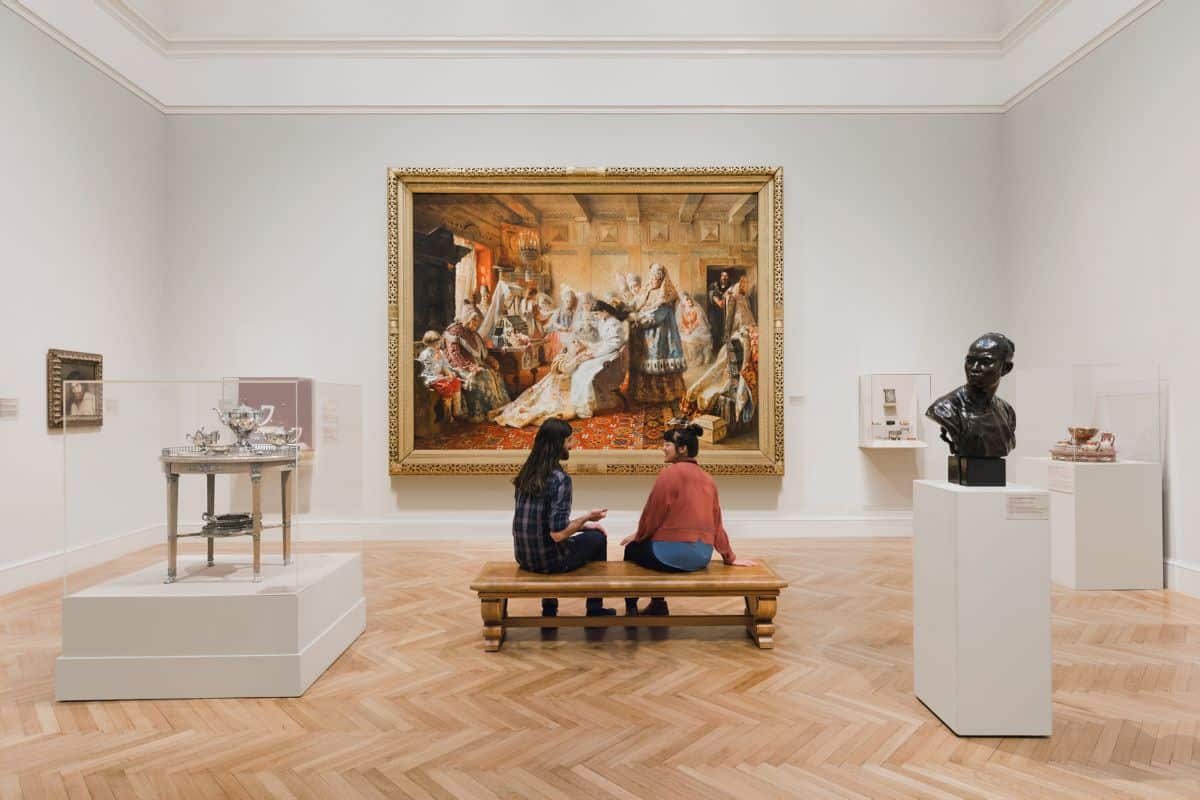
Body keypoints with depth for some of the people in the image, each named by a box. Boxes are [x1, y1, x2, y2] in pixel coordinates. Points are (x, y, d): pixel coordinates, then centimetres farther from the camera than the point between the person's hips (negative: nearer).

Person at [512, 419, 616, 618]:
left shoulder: (526, 472, 2)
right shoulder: (560, 479, -22)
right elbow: (558, 533, -24)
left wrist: (581, 524, 17)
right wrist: (587, 517, -8)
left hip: (524, 556, 7)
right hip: (548, 560, -7)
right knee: (597, 537, 17)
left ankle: (549, 608, 33)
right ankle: (595, 609, 29)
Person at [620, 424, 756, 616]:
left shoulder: (670, 472, -10)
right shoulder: (707, 478, 10)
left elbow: (653, 512, -8)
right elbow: (717, 522, 12)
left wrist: (638, 535, 11)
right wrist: (730, 557, 18)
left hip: (674, 554, -7)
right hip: (703, 556, 7)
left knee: (632, 549, 22)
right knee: (649, 544, 32)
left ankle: (631, 608, 31)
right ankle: (658, 606, 37)